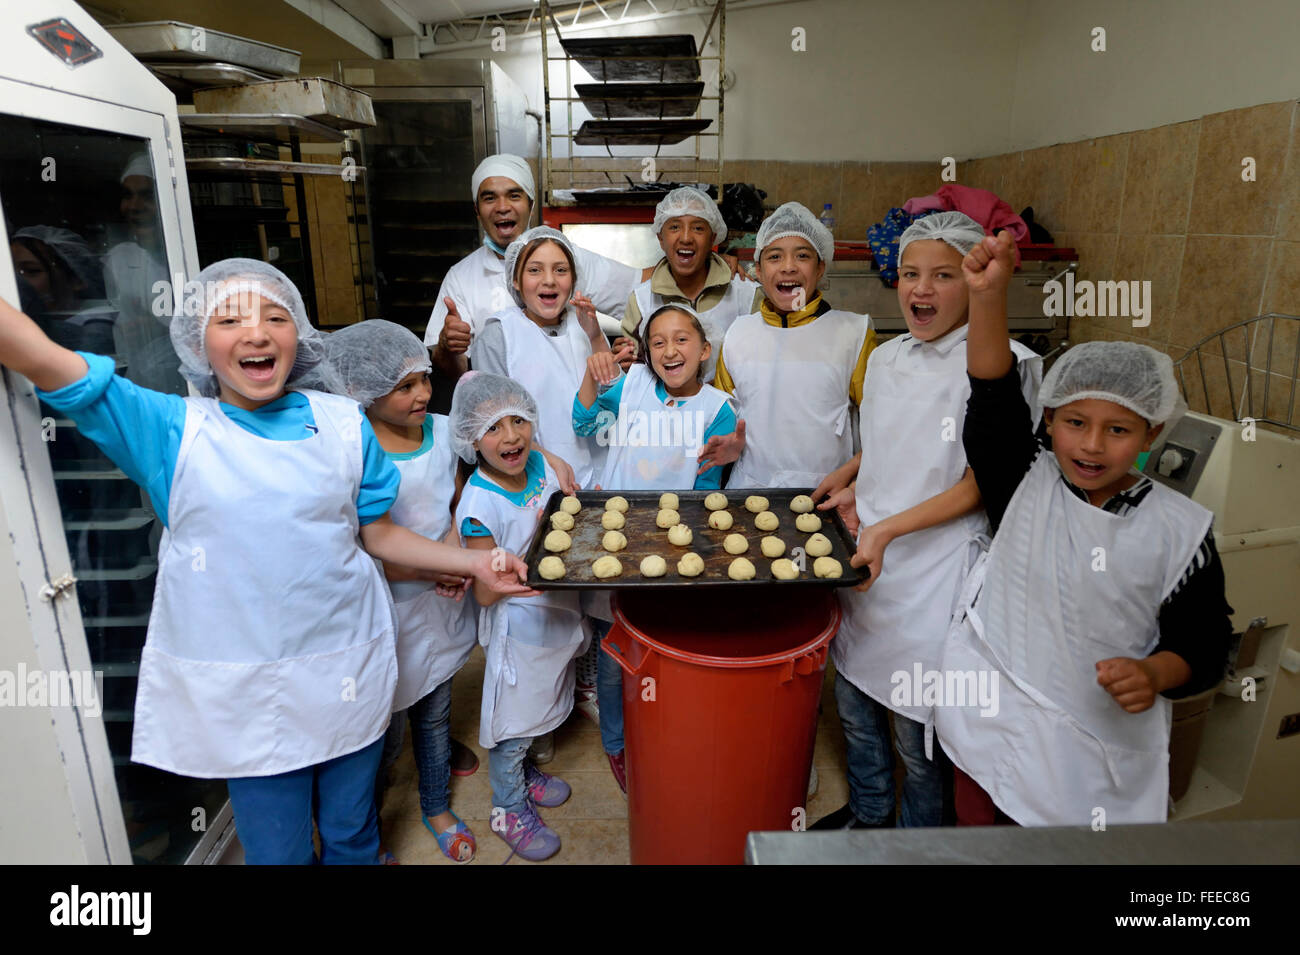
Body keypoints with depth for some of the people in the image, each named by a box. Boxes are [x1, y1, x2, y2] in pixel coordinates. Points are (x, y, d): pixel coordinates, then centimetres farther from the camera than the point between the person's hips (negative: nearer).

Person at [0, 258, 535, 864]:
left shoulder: (344, 422, 1)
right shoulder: (172, 429, -4)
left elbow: (377, 533, 6)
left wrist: (475, 563, 0)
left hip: (346, 670, 2)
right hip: (241, 687, -1)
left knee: (351, 834, 19)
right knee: (276, 848, 14)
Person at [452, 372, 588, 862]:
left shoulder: (541, 465, -7)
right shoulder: (480, 505, -26)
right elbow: (486, 593, -22)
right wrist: (536, 545, -29)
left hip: (558, 613, 7)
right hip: (518, 625, -6)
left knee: (539, 703, 26)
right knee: (512, 717, 13)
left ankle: (523, 772, 53)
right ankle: (508, 809, 37)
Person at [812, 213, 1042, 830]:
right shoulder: (886, 357, 7)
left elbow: (981, 484, -15)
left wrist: (889, 528, -21)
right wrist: (853, 492, 4)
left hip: (935, 571, -6)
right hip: (862, 557, 7)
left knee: (918, 731, 8)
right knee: (853, 701, 20)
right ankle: (868, 814, 45)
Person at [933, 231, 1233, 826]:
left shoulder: (1180, 530, -7)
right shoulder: (1025, 483, -6)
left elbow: (1202, 641, -1)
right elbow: (995, 401, -21)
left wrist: (1156, 674, -23)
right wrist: (988, 294, -33)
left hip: (1100, 745, 0)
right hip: (991, 725, 1)